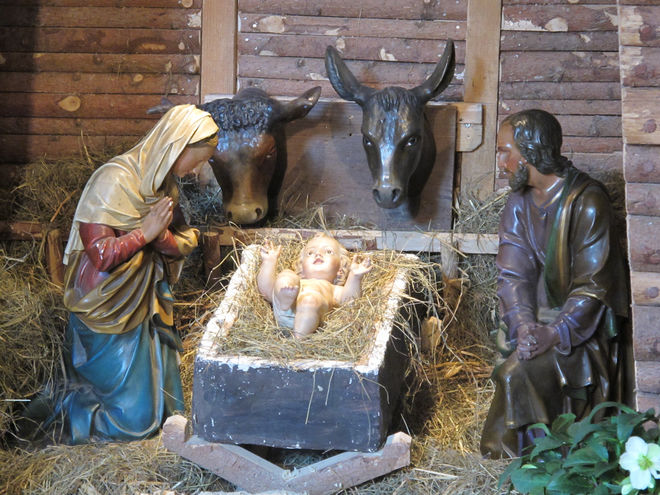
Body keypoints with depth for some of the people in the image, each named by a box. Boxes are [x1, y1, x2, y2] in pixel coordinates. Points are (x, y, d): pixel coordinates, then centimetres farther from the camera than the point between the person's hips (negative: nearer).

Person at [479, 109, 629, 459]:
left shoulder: (588, 203, -15)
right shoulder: (519, 204, 5)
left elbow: (593, 285, -17)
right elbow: (512, 275, -1)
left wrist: (555, 334, -26)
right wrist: (524, 326, -18)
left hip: (583, 327, -6)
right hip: (539, 319, 6)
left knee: (519, 374, -25)